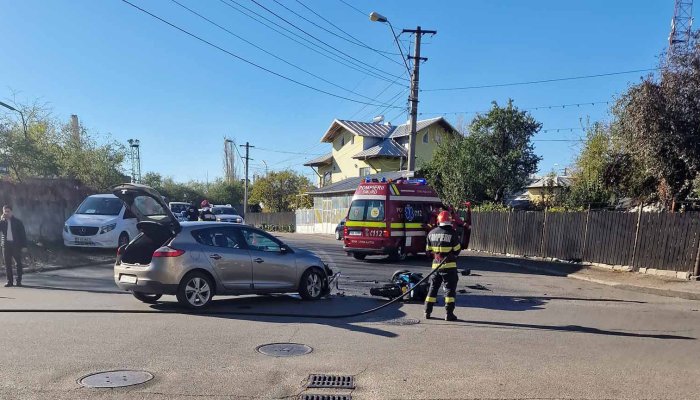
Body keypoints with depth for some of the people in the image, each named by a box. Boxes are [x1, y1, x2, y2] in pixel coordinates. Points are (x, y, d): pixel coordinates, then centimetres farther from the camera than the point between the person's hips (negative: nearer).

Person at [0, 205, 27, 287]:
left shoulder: (17, 221, 2)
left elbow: (23, 234, 1)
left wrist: (24, 246, -5)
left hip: (16, 244, -2)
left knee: (18, 263, 0)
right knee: (7, 263, 4)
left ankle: (19, 280, 7)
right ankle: (9, 281, 9)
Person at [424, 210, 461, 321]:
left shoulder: (432, 233, 3)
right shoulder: (452, 233, -10)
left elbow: (428, 250, 9)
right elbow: (457, 250, -5)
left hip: (436, 265, 4)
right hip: (449, 265, -4)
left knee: (433, 288, 13)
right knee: (450, 289, 2)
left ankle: (427, 312, 15)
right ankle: (449, 313, -1)